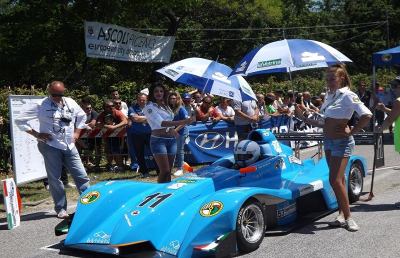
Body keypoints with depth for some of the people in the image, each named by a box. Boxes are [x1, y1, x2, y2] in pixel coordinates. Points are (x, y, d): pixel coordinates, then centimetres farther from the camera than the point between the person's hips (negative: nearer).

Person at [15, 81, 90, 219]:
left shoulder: (71, 103, 4)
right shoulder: (41, 106, -7)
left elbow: (82, 116, 23)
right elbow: (20, 120, -5)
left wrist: (77, 132, 12)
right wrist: (36, 134, -8)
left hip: (69, 146, 4)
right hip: (51, 146, -3)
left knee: (81, 176, 3)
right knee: (55, 178, 1)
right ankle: (61, 209, 13)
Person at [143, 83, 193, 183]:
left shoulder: (165, 106, 16)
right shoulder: (150, 107, -7)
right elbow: (161, 123, -20)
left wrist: (174, 130, 8)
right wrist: (182, 122, -28)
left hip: (171, 140, 7)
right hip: (159, 140, -7)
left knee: (169, 171, 8)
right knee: (164, 171, -12)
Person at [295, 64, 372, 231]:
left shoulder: (347, 95, -13)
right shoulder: (329, 95, 11)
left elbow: (367, 115, -24)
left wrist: (351, 131, -19)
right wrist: (304, 119, 13)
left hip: (341, 142, -8)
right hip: (328, 141, 8)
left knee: (335, 180, -12)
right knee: (338, 180, 12)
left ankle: (348, 217, 0)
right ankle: (342, 215, 21)